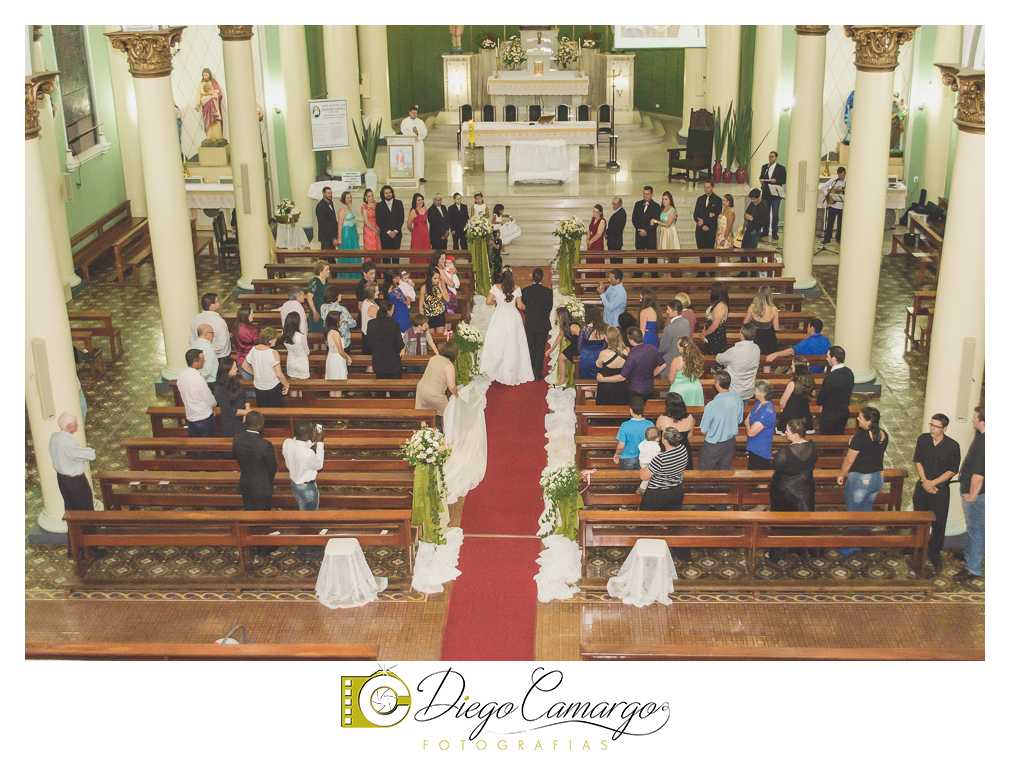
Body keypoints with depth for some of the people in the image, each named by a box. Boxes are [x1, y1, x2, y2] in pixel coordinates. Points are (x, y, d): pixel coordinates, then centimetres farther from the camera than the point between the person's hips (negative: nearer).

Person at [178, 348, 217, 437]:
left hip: (190, 417, 7)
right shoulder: (199, 380, -29)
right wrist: (215, 401, 7)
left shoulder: (181, 376, -5)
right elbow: (211, 402, -18)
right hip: (204, 418, -7)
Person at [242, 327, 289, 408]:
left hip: (258, 388, 5)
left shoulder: (253, 349, -6)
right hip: (273, 388, -5)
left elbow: (244, 365, 8)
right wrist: (287, 385, -6)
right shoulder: (274, 354, -23)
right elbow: (279, 375, -22)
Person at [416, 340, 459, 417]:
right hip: (433, 395, -7)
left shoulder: (434, 358, 5)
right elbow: (451, 386, -21)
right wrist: (456, 394, 2)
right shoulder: (449, 366, -18)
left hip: (421, 388, 7)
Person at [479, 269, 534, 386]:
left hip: (499, 319, 0)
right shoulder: (516, 289, -7)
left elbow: (488, 302, -6)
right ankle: (513, 372, 13)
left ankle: (499, 372, 15)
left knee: (498, 344, 10)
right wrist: (526, 307, 16)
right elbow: (520, 305, -5)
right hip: (513, 318, 0)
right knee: (513, 345, 8)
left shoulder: (495, 288, -7)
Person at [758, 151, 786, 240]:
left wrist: (776, 181, -19)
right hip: (766, 193, 4)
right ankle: (765, 231, 17)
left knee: (775, 214, 1)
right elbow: (761, 177, 20)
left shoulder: (781, 168, -1)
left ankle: (774, 232, 9)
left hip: (775, 194, -4)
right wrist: (761, 180, -3)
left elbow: (784, 180, -3)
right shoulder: (764, 167, 13)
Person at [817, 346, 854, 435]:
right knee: (839, 437, 21)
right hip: (844, 411, 7)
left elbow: (821, 398, -17)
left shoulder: (831, 377, -29)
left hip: (830, 414, -7)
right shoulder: (849, 372, -5)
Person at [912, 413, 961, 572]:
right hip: (922, 486, 3)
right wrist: (924, 481, -9)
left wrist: (933, 483, -15)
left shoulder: (952, 446, -14)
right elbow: (918, 461, 3)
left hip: (941, 489, -3)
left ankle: (934, 554, 21)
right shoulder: (923, 439, -4)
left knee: (938, 523, 4)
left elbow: (953, 471, -10)